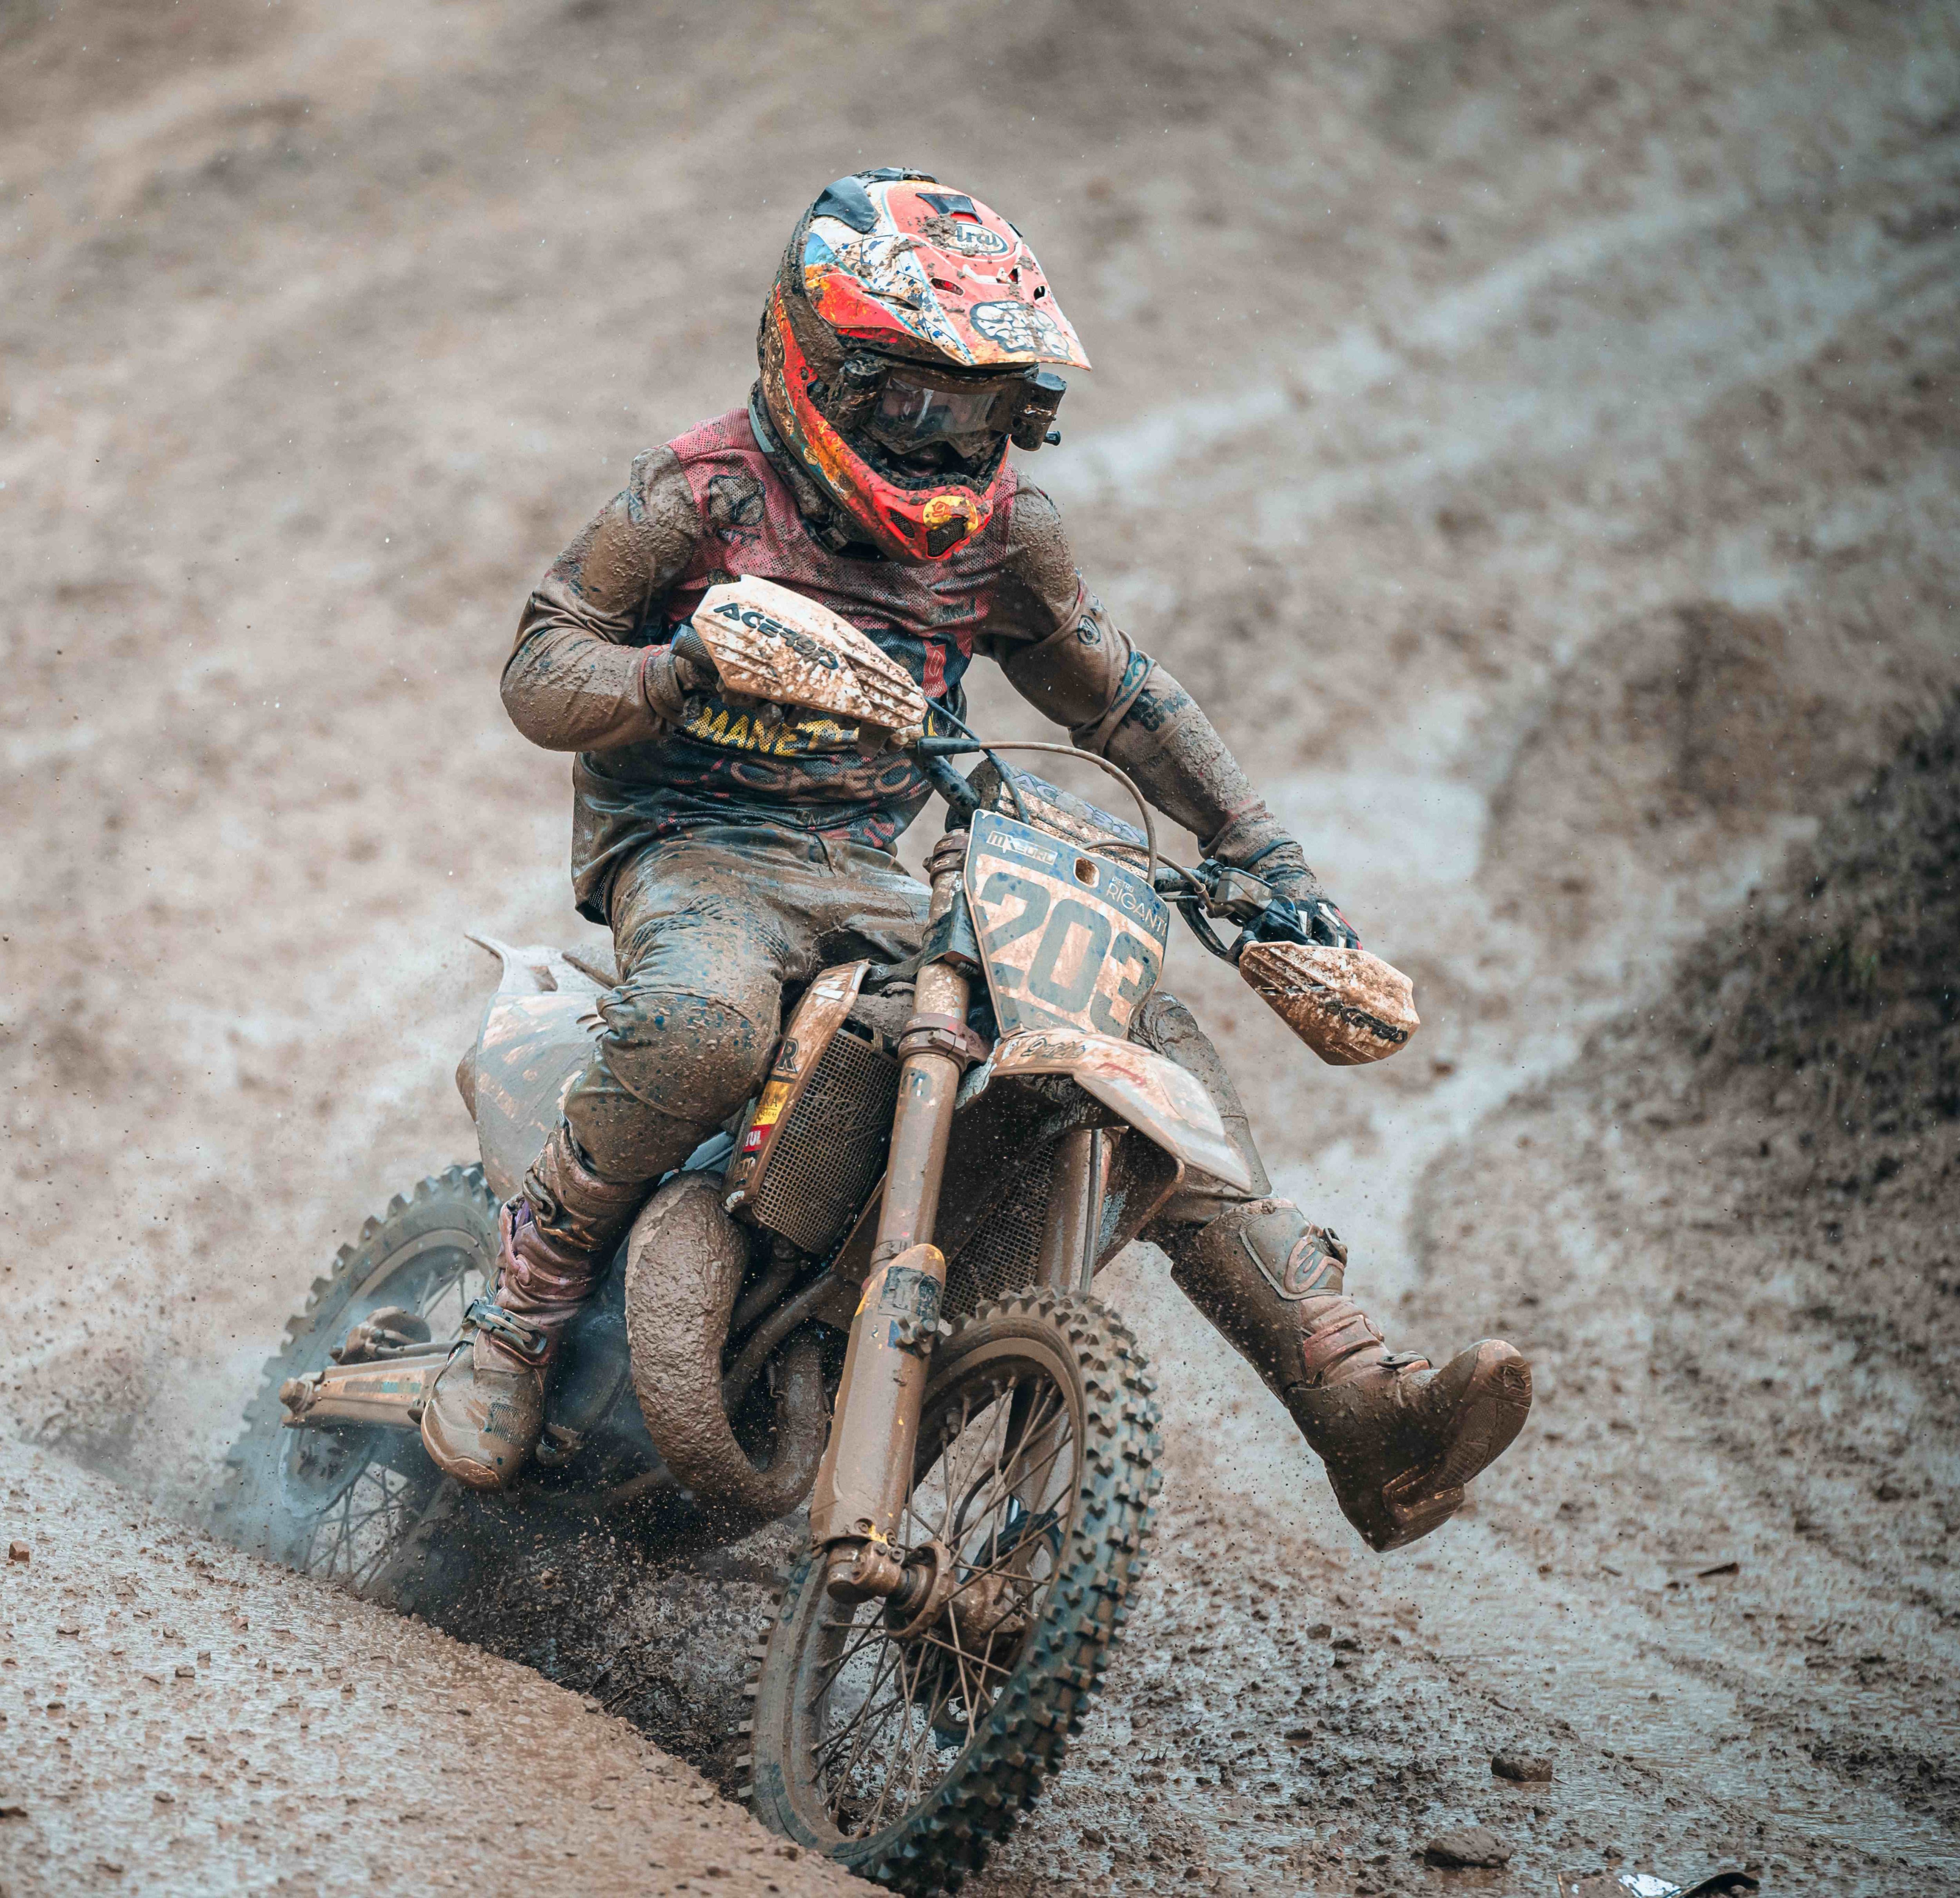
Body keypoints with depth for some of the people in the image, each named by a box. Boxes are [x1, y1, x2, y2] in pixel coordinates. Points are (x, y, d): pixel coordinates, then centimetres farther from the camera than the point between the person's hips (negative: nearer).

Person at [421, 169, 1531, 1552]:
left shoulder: (997, 530, 8)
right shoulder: (706, 492, -7)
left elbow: (1118, 692, 20)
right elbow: (541, 671, -8)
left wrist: (1267, 856, 12)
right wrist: (679, 674, -30)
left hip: (872, 875, 5)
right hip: (692, 849, -5)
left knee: (1149, 1033, -11)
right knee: (705, 1024, -42)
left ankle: (1360, 1405, -16)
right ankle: (524, 1303, -16)